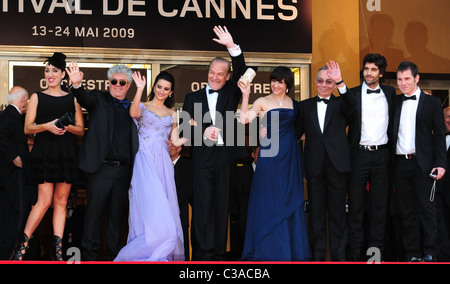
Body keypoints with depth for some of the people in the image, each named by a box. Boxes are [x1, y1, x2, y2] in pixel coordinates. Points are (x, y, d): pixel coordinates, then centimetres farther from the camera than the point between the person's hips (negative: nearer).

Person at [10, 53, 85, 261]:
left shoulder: (72, 99, 12)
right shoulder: (37, 97, 9)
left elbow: (81, 130, 10)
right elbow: (27, 128, 3)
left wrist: (67, 127, -11)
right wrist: (47, 126, -15)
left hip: (67, 154, 2)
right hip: (44, 152, -2)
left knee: (61, 201, 3)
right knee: (45, 200, -10)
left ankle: (57, 249, 7)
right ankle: (23, 244, 3)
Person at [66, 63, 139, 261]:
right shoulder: (98, 99, 6)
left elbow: (135, 139, 13)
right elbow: (85, 99, -16)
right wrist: (77, 84, -35)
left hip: (122, 170, 3)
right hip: (101, 168, -3)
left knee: (117, 214, 10)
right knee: (95, 212, 0)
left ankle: (113, 256, 19)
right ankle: (89, 255, 9)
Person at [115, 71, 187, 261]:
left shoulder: (172, 114, 20)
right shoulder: (143, 107, 9)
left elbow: (176, 141, 14)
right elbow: (133, 113, -16)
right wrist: (140, 89, -24)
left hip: (163, 163, 4)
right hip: (145, 160, -4)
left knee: (164, 206, -3)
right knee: (149, 203, -15)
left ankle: (164, 253, 3)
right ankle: (146, 253, -10)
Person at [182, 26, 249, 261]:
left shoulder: (230, 94, 13)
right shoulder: (193, 97, 12)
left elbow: (241, 71, -2)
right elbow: (185, 129, 6)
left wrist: (232, 46, -13)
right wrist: (204, 133, -13)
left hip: (226, 156, 1)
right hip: (203, 157, -1)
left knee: (222, 206, 4)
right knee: (202, 206, -3)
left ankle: (219, 253, 9)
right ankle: (202, 254, 0)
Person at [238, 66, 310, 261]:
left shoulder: (294, 104, 11)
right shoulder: (263, 102, 0)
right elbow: (244, 119, -15)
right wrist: (245, 96, -21)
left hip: (290, 157, 4)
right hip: (269, 157, -4)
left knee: (290, 203, 7)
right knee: (268, 202, 0)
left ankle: (292, 250, 18)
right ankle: (269, 251, 10)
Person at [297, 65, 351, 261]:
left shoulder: (341, 104, 6)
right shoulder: (305, 106, 13)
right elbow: (297, 133, 10)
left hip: (337, 164, -2)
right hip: (315, 166, 2)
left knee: (337, 210, 3)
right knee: (316, 211, 7)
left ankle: (339, 255, 10)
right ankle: (317, 255, 15)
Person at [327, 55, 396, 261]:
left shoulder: (389, 93, 10)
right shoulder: (353, 93, 0)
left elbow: (394, 117, 20)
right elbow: (349, 103, -24)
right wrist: (339, 83, -42)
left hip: (382, 153, 2)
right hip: (359, 154, -2)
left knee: (379, 203, 7)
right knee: (356, 203, 3)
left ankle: (376, 249, 15)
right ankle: (355, 251, 11)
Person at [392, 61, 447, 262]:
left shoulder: (432, 102, 3)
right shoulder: (395, 102, 12)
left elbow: (439, 135, 0)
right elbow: (391, 133, 11)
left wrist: (440, 164, -10)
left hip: (422, 164, -3)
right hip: (400, 164, 3)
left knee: (426, 209, -1)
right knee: (407, 211, 7)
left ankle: (429, 254, 5)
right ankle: (413, 254, 13)